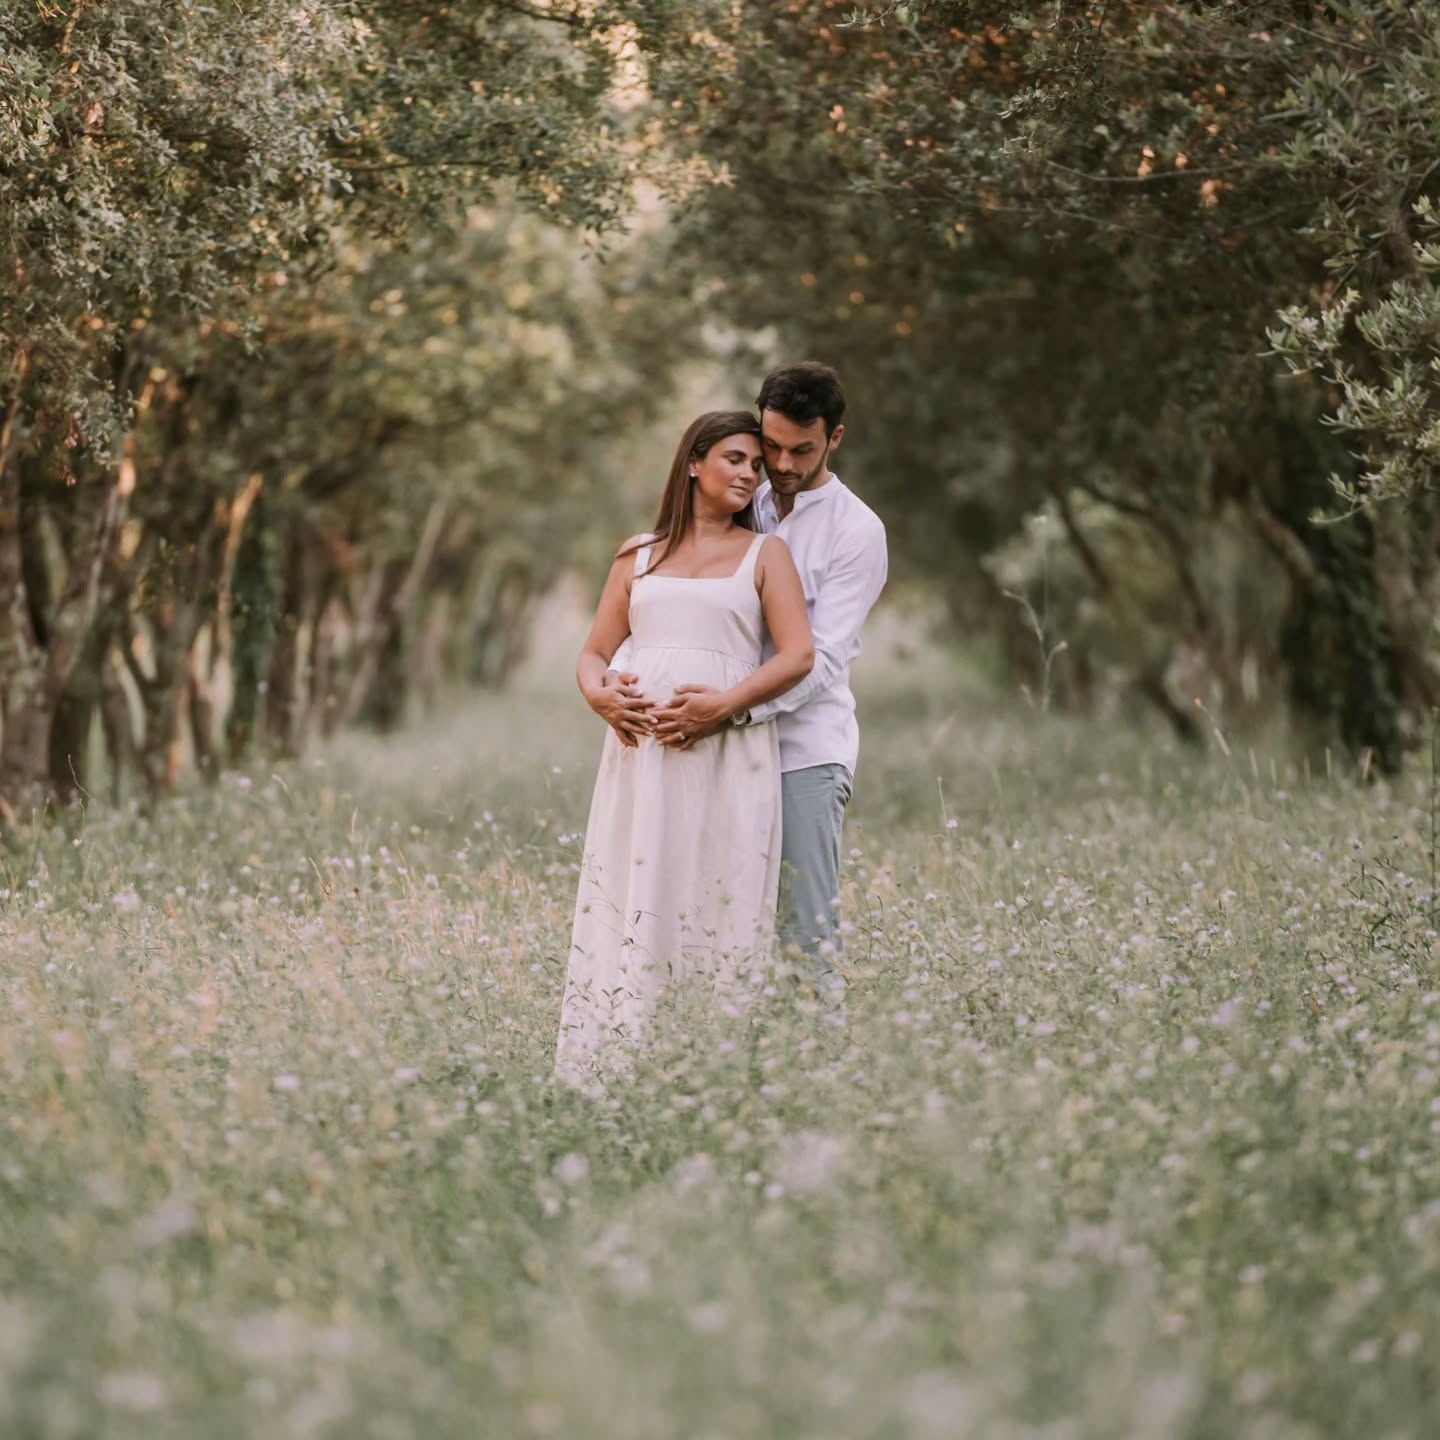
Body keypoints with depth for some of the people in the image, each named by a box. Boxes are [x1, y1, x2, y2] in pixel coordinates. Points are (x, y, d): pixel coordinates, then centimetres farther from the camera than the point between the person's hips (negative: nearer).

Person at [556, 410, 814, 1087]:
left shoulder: (764, 553, 12)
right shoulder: (638, 554, 19)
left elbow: (798, 655, -1)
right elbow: (594, 653, 17)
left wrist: (723, 704, -15)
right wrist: (598, 694, -6)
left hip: (728, 756, -2)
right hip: (639, 750, 2)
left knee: (719, 910, -6)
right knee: (626, 905, -3)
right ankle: (613, 1072, -1)